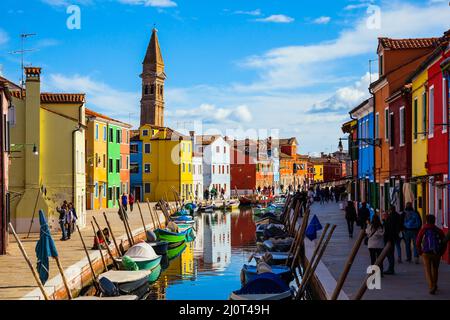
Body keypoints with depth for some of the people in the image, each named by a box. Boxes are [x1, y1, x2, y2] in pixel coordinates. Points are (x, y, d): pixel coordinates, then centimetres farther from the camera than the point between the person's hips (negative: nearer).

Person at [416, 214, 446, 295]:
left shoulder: (423, 229, 3)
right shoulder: (438, 230, 8)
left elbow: (418, 242, -4)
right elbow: (444, 242, 2)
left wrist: (420, 252, 6)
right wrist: (441, 253, 10)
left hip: (426, 253, -2)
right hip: (436, 253, 2)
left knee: (428, 271, 0)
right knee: (435, 269, 23)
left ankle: (431, 287, -15)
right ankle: (434, 285, 34)